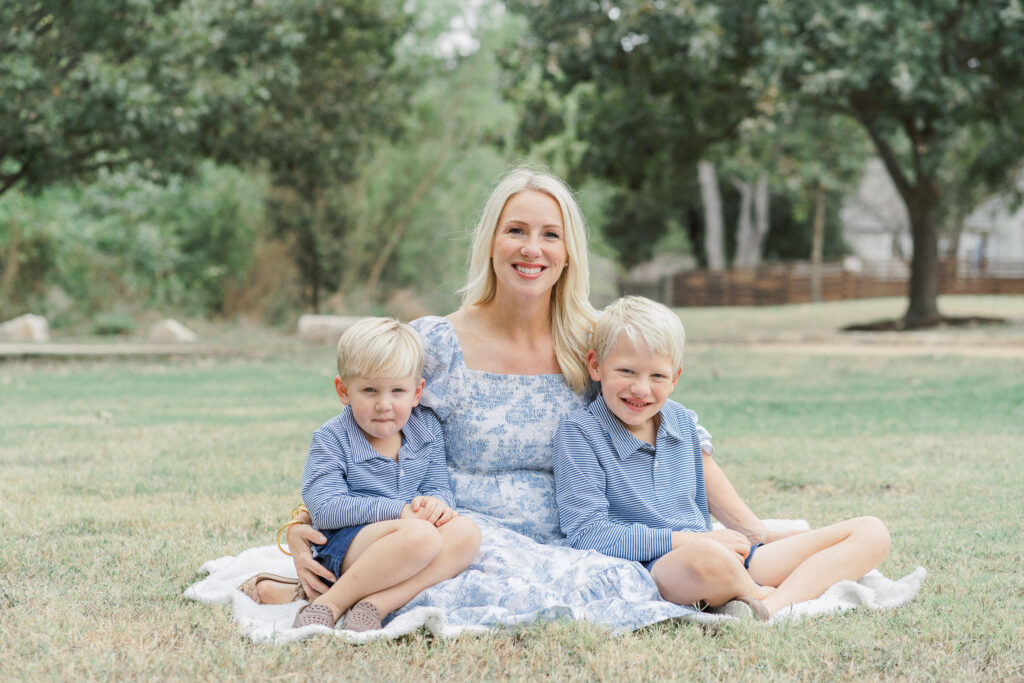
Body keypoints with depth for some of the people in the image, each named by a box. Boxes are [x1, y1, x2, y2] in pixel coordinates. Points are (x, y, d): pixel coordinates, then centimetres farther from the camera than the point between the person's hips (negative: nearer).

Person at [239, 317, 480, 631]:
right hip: (343, 545, -6)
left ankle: (374, 604, -36)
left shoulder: (427, 429, 10)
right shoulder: (331, 440, -4)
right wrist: (399, 509, -21)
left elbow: (438, 487, 10)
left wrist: (437, 503, -18)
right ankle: (329, 604, -27)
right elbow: (324, 510, -14)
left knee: (466, 532, -26)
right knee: (419, 535, -36)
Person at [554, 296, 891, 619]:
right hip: (648, 570, -7)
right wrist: (691, 540, -14)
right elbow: (586, 534, -14)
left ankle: (768, 609, -27)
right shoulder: (579, 433, -5)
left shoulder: (680, 420, 14)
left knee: (872, 533, -3)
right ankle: (759, 595, -9)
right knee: (706, 557, -46)